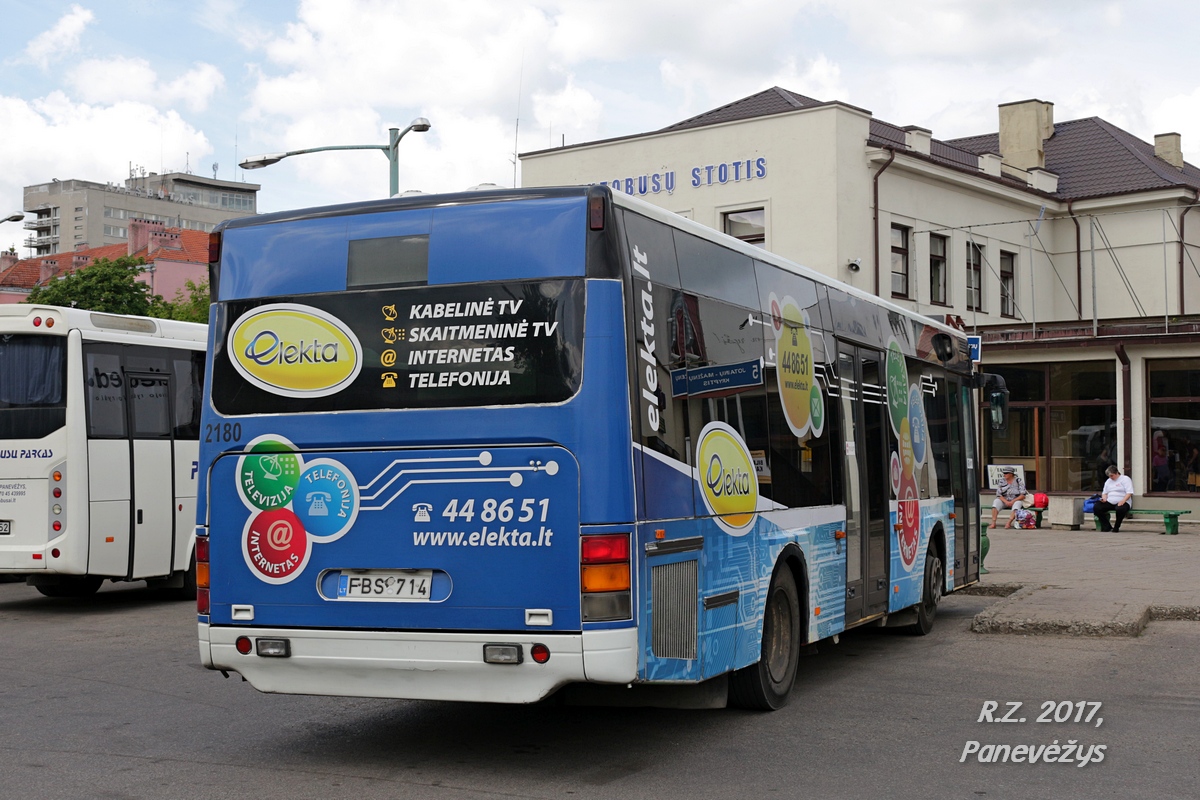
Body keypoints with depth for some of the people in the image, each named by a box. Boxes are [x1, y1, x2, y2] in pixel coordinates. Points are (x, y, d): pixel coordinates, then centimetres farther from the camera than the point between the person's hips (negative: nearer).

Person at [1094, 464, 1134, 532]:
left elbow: (1129, 493, -8)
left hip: (1122, 502, -6)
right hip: (1109, 502, 6)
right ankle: (1107, 527, -16)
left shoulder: (1125, 479, 3)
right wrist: (1104, 498, 1)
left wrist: (1123, 501, -23)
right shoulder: (1108, 481, 23)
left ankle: (1116, 528, -17)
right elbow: (1104, 493, 25)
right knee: (1097, 507, -22)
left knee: (1120, 509, -42)